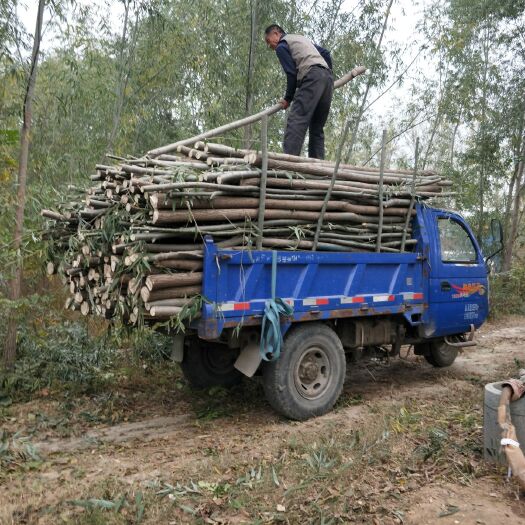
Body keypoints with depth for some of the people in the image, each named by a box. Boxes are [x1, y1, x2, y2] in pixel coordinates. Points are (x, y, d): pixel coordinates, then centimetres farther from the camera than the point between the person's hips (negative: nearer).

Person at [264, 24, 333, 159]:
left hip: (312, 77, -8)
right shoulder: (301, 38, 33)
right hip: (328, 77, 8)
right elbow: (326, 53, 28)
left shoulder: (281, 46, 8)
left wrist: (288, 98, 8)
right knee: (317, 127, 7)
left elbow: (291, 73, -2)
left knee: (296, 120, -18)